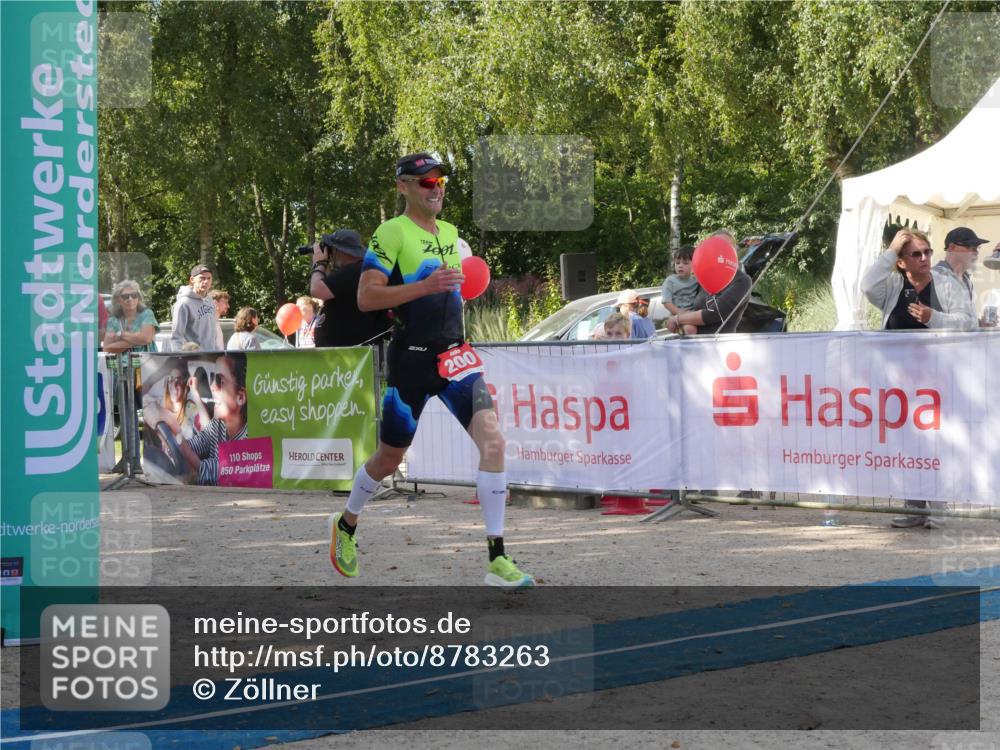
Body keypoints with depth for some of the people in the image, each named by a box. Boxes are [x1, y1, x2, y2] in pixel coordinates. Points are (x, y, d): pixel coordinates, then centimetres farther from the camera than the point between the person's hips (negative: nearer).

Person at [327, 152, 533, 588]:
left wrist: (456, 285, 12)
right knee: (390, 457, 9)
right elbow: (366, 297, -18)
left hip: (454, 355, 5)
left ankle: (497, 559, -12)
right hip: (412, 356, -5)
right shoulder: (391, 233, -8)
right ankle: (345, 525, 39)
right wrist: (426, 286, -24)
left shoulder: (450, 233, 15)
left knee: (492, 441, -14)